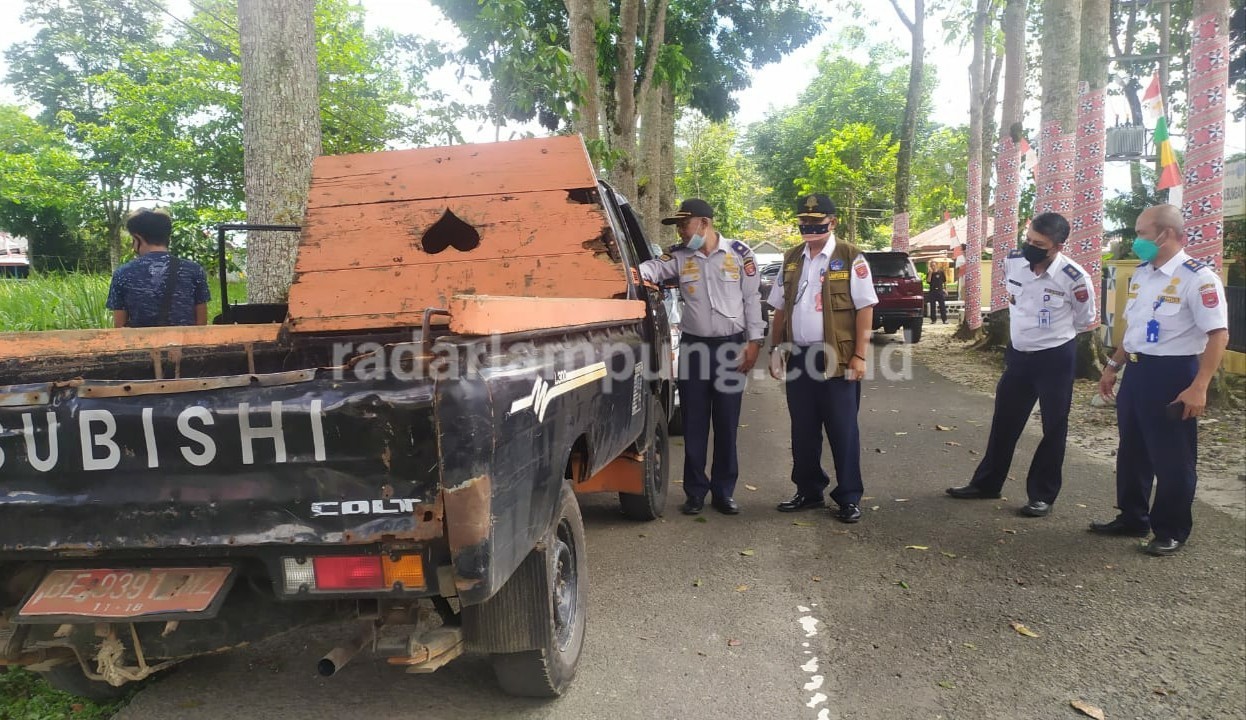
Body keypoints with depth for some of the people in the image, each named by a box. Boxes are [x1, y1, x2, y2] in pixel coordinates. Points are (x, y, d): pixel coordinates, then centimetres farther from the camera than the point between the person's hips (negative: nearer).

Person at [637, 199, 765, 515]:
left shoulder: (739, 253, 1)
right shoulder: (678, 257, 5)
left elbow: (752, 298, 1)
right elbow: (652, 268, -11)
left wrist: (754, 342, -4)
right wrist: (633, 272, -34)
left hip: (730, 346, -2)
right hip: (693, 346, 2)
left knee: (726, 425, 6)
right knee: (693, 425, 6)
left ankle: (724, 492, 17)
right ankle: (695, 492, 16)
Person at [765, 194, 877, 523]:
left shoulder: (850, 258, -3)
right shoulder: (791, 260, 13)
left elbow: (865, 309, -7)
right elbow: (780, 309, 17)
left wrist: (859, 355, -13)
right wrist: (776, 349, 11)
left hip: (836, 358, -5)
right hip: (798, 357, 5)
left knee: (842, 430, 2)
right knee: (803, 429, 12)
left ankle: (849, 498, 13)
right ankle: (809, 491, 25)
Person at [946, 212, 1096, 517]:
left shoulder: (1074, 277, -22)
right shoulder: (1012, 261, -9)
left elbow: (1084, 321, -4)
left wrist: (1052, 333, 8)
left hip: (1055, 357, -5)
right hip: (1018, 353, 5)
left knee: (1053, 428, 7)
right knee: (1004, 421, 15)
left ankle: (1043, 496, 20)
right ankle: (986, 483, 29)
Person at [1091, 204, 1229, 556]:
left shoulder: (1198, 278, -16)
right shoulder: (1140, 274, 9)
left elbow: (1218, 335, -20)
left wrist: (1198, 387, -25)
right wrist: (1113, 366, 21)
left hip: (1172, 374, -8)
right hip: (1136, 371, 8)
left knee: (1172, 458, 5)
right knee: (1131, 451, 17)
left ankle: (1172, 531, 21)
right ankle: (1132, 519, 33)